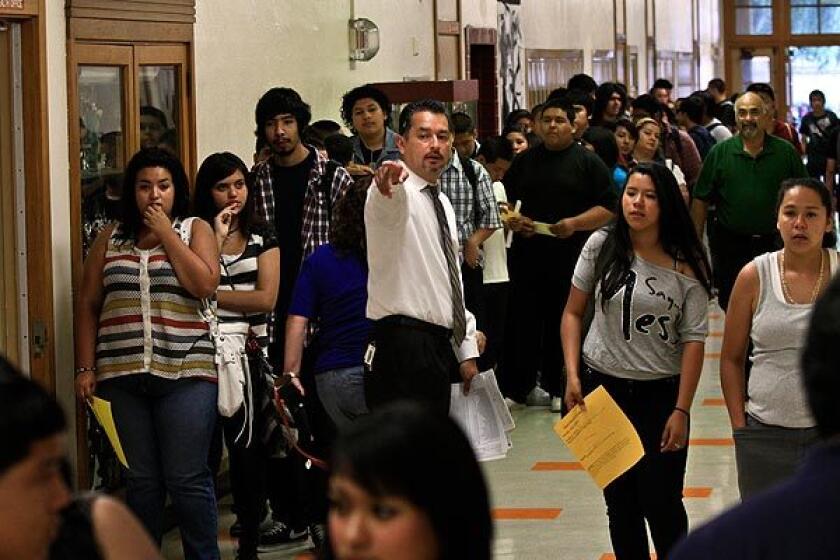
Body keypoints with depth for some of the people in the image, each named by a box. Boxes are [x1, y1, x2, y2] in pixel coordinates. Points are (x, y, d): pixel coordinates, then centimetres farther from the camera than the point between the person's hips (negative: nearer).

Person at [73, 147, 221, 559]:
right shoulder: (110, 239, 12)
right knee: (140, 481, 7)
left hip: (185, 374, -2)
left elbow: (205, 284, -11)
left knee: (187, 480, -4)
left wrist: (166, 233, -7)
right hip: (122, 377, 2)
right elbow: (87, 305, 11)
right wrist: (85, 369, 3)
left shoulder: (195, 231, 6)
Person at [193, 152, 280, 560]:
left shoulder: (262, 236, 8)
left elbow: (266, 298, -3)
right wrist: (217, 237, -11)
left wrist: (210, 295, -5)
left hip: (247, 354, 1)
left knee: (247, 451, 1)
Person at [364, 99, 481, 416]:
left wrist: (467, 350, 20)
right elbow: (387, 202, -36)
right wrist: (387, 185, -60)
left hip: (439, 345, 9)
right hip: (403, 344, -9)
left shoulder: (442, 202, 19)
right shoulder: (397, 194, -8)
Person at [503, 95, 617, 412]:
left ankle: (558, 388, 16)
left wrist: (575, 223, -16)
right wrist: (512, 221, -4)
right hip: (526, 255, 2)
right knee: (522, 323, 2)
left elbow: (608, 208, -2)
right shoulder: (524, 162, 13)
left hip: (570, 256, -2)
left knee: (565, 324, 4)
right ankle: (519, 386, 12)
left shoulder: (588, 163, 3)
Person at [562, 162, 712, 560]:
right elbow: (573, 313, 5)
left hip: (659, 393, -2)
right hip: (602, 387, 2)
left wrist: (681, 411, -11)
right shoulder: (601, 247, -2)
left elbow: (693, 341, -7)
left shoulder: (686, 267, -8)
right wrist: (572, 375, -4)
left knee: (661, 501, -3)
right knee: (619, 498, 12)